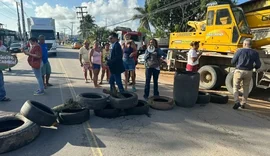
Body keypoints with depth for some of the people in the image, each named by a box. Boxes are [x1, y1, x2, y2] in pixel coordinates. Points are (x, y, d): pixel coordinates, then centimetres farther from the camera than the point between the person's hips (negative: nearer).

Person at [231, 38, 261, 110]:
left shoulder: (240, 51, -7)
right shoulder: (255, 53, 0)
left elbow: (233, 62, -3)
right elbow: (258, 64, -2)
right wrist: (254, 67, 20)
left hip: (239, 71, -3)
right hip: (248, 72, 3)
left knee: (236, 87, 8)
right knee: (246, 88, 16)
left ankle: (237, 102, -9)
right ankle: (243, 104, 20)